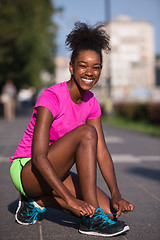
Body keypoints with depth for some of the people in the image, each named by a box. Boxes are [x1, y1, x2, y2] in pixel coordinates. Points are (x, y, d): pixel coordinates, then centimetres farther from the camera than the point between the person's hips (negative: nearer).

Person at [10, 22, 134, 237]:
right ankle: (91, 219, -25)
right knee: (87, 132, -28)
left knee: (110, 210, -12)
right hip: (26, 170, -7)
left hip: (53, 172, 7)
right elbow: (38, 158, -28)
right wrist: (70, 199, -36)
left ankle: (38, 201, 4)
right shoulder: (51, 97, -21)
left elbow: (101, 152, -3)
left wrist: (116, 195, -16)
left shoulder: (91, 103, 1)